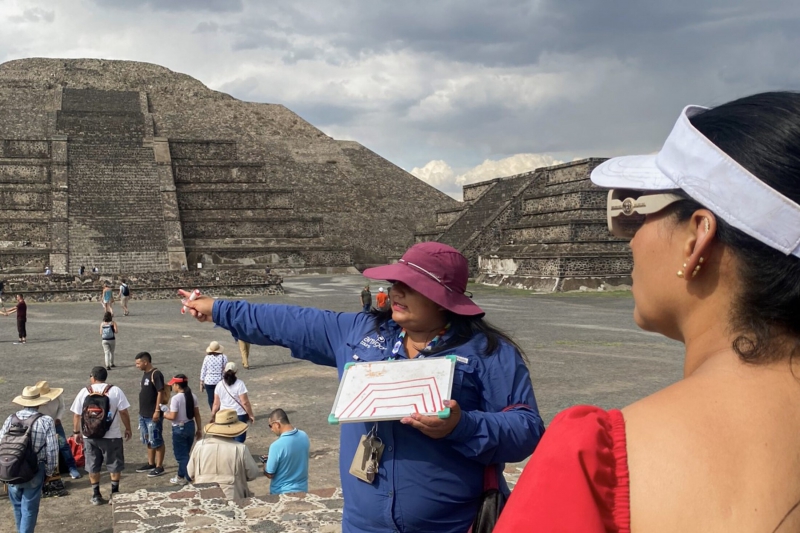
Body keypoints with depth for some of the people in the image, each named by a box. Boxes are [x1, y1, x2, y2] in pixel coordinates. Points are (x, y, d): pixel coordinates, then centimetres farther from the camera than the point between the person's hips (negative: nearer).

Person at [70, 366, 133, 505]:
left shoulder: (84, 392, 0)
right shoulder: (115, 391, -5)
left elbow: (76, 415, 2)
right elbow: (123, 412, -7)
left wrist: (77, 432, 13)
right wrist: (128, 428, 3)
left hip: (89, 436, 2)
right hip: (111, 436, -2)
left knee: (93, 466, 12)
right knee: (114, 465, 11)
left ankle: (96, 495, 15)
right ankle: (114, 493, 14)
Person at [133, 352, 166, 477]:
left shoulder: (156, 374, -17)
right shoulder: (145, 373, 11)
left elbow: (160, 393, -19)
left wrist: (157, 411, -21)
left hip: (153, 415, -9)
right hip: (143, 414, 9)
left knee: (157, 441, -1)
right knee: (148, 441, 18)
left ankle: (159, 467, 6)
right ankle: (151, 463, 29)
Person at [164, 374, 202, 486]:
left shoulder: (175, 398, -18)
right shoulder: (192, 396, 2)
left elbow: (173, 416, -20)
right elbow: (197, 414, 6)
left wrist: (165, 414, 0)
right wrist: (199, 429, 13)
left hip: (179, 429, -7)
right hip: (190, 426, 7)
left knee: (182, 455, 3)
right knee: (184, 453, 19)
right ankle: (181, 476, 30)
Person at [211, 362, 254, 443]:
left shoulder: (219, 385, 0)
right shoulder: (239, 384, -13)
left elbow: (216, 404, 3)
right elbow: (245, 402, -14)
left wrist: (212, 416, 14)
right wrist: (251, 415, -4)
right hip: (239, 415, -4)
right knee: (239, 440, 3)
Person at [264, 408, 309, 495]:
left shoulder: (277, 446, -26)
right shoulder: (304, 436, -7)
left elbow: (270, 474, -15)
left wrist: (265, 465, 6)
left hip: (282, 492, -5)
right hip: (302, 488, 5)